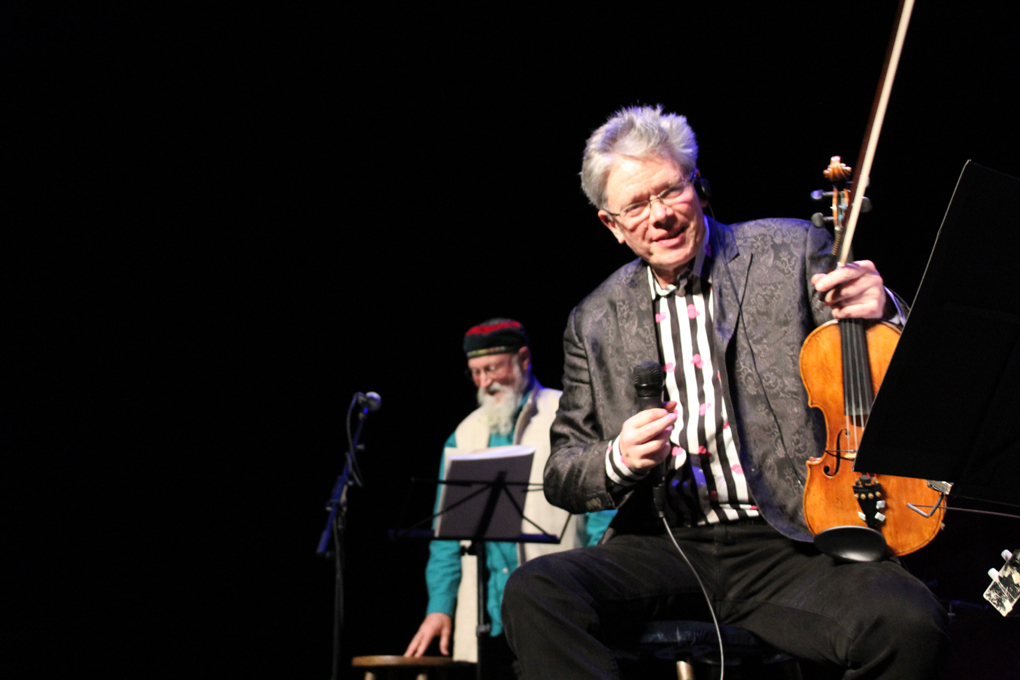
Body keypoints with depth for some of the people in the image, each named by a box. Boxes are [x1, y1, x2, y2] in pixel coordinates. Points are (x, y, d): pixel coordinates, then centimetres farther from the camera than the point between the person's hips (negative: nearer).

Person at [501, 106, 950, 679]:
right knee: (532, 594, -27)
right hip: (663, 549, 2)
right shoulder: (595, 323, 14)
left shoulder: (792, 252, 6)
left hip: (789, 545, -2)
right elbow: (562, 474, 16)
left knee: (910, 625, -32)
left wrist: (881, 313, -19)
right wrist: (617, 461, -8)